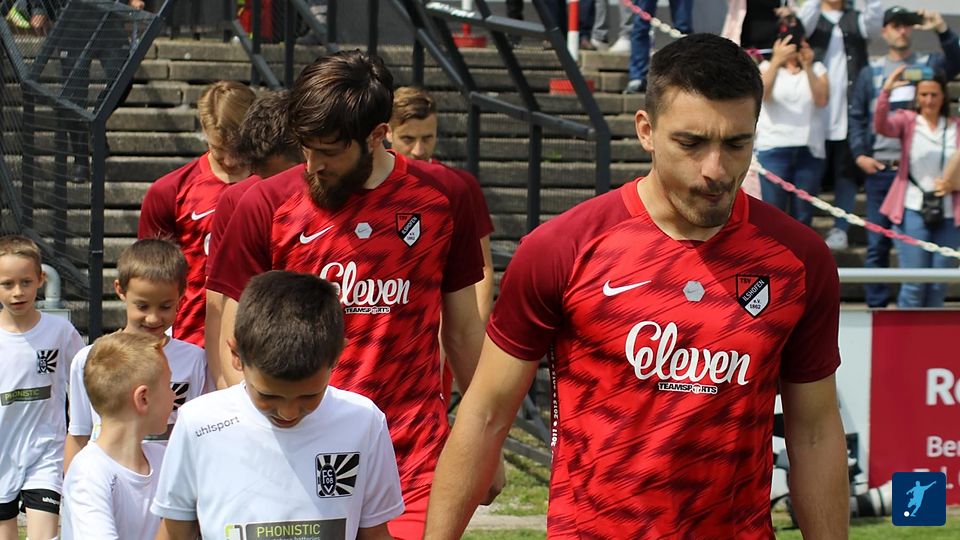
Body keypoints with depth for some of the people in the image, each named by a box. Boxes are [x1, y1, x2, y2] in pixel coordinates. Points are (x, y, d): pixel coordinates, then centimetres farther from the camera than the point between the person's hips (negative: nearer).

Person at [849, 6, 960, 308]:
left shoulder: (928, 65, 9)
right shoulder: (870, 72, 14)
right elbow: (857, 116, 11)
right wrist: (859, 154, -1)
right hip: (879, 168, 1)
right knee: (878, 243, 2)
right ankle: (876, 306, 6)